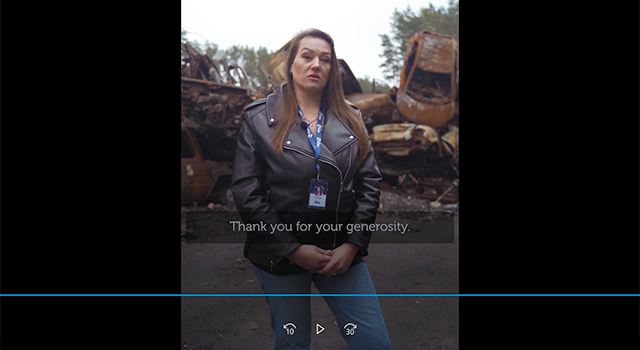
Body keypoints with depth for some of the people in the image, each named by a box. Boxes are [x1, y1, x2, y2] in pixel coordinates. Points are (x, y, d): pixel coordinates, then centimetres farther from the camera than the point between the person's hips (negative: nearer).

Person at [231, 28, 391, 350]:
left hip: (343, 252, 2)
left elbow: (370, 183, 4)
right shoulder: (259, 118, 0)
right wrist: (292, 249, -12)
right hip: (279, 254, -2)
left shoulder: (351, 118, 9)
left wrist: (353, 244, -7)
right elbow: (245, 191, -7)